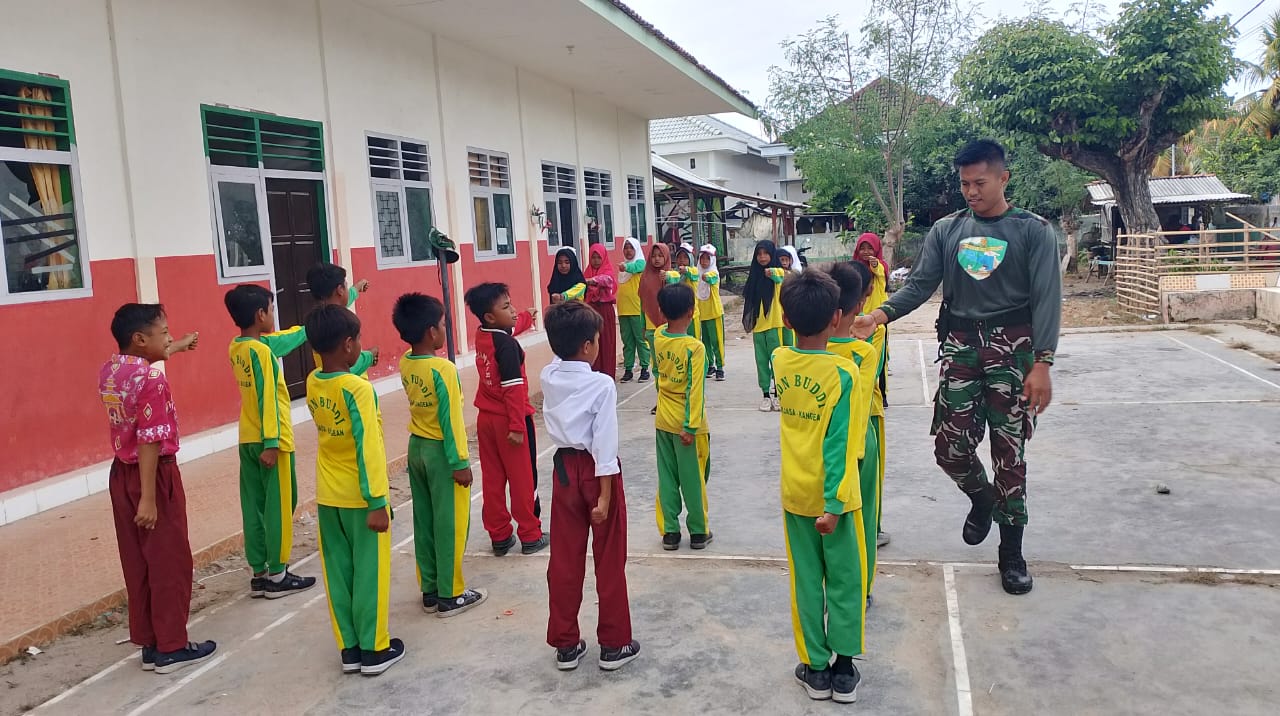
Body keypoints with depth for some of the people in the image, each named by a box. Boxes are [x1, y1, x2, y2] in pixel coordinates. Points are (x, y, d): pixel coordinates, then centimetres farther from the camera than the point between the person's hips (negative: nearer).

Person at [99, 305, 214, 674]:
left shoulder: (108, 370, 4)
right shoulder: (152, 379, -21)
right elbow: (149, 441, -24)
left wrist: (175, 348, 42)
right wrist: (149, 498, -24)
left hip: (122, 474, 9)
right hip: (154, 475, -8)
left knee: (137, 562, 14)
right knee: (169, 562, 3)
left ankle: (150, 645, 23)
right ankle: (171, 647, 12)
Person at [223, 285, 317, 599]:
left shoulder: (236, 348, 10)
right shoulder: (260, 350, -17)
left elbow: (293, 335, 21)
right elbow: (267, 399, -21)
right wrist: (271, 442, -22)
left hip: (247, 441, 9)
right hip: (271, 441, -9)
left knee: (254, 506, 11)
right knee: (279, 506, 1)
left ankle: (259, 574, 17)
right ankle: (277, 576, 7)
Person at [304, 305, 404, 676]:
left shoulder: (313, 383, -1)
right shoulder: (359, 389, -21)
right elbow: (368, 449, -22)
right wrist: (377, 502, -19)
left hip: (328, 496, 7)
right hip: (359, 497, -7)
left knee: (338, 572, 12)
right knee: (369, 572, 5)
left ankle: (349, 648, 21)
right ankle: (374, 650, 14)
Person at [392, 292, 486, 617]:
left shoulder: (405, 362, 0)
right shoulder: (444, 369, -21)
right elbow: (450, 419, -19)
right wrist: (460, 462, -15)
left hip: (416, 447, 8)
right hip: (440, 451, -8)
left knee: (424, 522, 14)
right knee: (450, 525, 3)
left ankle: (430, 591, 23)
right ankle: (450, 596, 12)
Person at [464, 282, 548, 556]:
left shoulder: (482, 335, 4)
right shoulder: (507, 346, -20)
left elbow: (510, 328, 27)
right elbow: (513, 389, -24)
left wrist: (526, 316, 45)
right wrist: (517, 426, -24)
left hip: (486, 418, 8)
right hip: (509, 420, -8)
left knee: (492, 479, 11)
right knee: (523, 479, 4)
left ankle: (499, 536, 19)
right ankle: (530, 536, 13)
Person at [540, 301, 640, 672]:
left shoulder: (548, 377, -3)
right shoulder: (602, 385, -19)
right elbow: (604, 445, -20)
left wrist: (565, 327, 15)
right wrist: (604, 496, -18)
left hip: (565, 468, 5)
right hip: (595, 471, -5)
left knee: (564, 560, 12)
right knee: (609, 562, 8)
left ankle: (565, 644, 21)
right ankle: (614, 644, 18)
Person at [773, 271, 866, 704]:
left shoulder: (779, 361, -6)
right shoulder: (843, 372, -19)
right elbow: (838, 445, -21)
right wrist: (833, 504, -18)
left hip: (794, 493, 4)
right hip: (832, 496, -4)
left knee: (806, 581, 13)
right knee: (844, 581, 12)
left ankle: (815, 669, 22)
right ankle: (844, 672, 20)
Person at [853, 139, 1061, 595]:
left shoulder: (1033, 231, -2)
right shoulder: (946, 231, 6)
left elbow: (1046, 300, -7)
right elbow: (920, 285, 0)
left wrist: (1041, 365, -16)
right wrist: (880, 315, -18)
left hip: (1012, 348, -2)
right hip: (960, 347, 3)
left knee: (1009, 451, 2)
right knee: (950, 448, 0)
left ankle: (1011, 551, 18)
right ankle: (981, 497, 34)